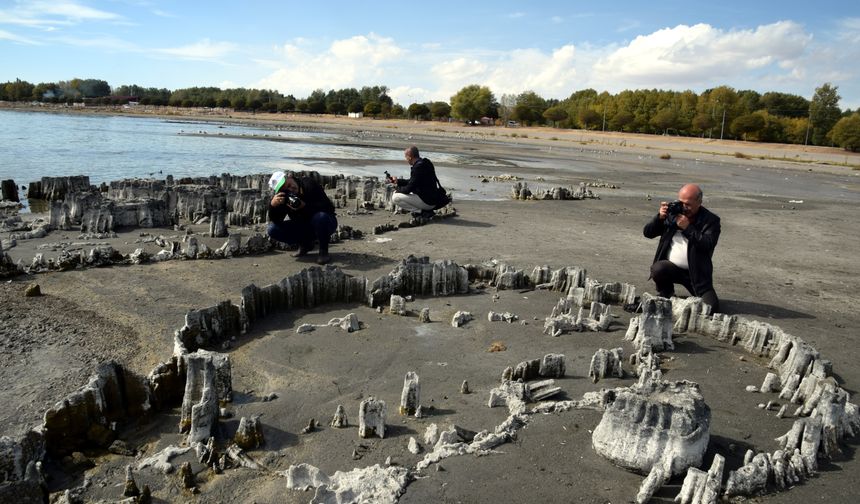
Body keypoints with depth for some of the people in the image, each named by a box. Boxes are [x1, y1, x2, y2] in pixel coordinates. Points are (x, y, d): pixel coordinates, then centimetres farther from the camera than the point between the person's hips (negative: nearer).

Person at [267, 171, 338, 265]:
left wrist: (305, 206, -39)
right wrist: (272, 204, -32)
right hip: (303, 228, 5)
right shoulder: (283, 197, -7)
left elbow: (329, 207, -27)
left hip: (326, 222, -4)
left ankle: (323, 251, -15)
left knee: (321, 217, -40)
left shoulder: (308, 184, -19)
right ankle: (305, 244, 7)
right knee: (273, 230, -13)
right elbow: (275, 221, -13)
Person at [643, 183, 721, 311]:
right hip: (671, 267, 2)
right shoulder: (672, 213, 3)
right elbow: (647, 233, 2)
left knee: (711, 307, -14)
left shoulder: (711, 220, -4)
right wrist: (660, 218, -15)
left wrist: (687, 228, -25)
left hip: (697, 273, -1)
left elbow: (708, 245, -20)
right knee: (658, 269, -33)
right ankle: (666, 296, 0)